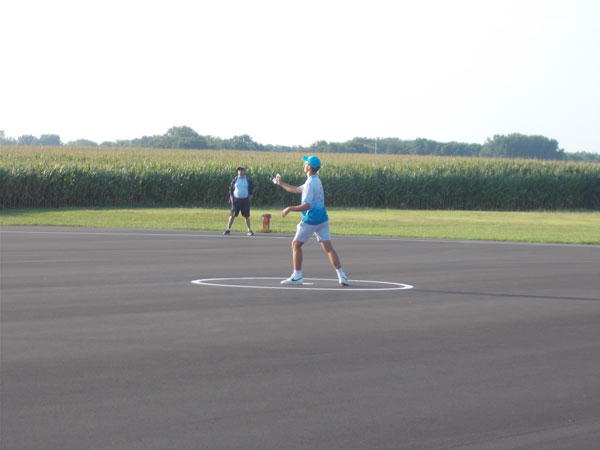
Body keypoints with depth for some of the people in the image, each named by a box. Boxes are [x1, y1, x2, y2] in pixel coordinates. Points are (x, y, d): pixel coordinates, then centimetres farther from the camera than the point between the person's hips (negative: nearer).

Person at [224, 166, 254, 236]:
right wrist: (231, 198, -2)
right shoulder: (235, 180, 4)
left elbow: (251, 189, 8)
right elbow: (231, 189, 7)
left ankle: (249, 230, 13)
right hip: (236, 200, 0)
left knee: (246, 216, 5)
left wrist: (249, 198, -2)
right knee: (232, 215, -4)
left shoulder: (248, 180, 4)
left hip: (245, 200, 0)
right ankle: (228, 229, -1)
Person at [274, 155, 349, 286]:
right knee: (328, 247, 2)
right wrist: (281, 184, 30)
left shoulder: (310, 184, -17)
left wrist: (289, 209, -15)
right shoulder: (316, 181, 14)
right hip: (322, 218, 8)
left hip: (310, 220, -8)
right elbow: (296, 190, 27)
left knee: (296, 244, 6)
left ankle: (297, 276, 7)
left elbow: (306, 206, -23)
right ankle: (341, 276, -9)